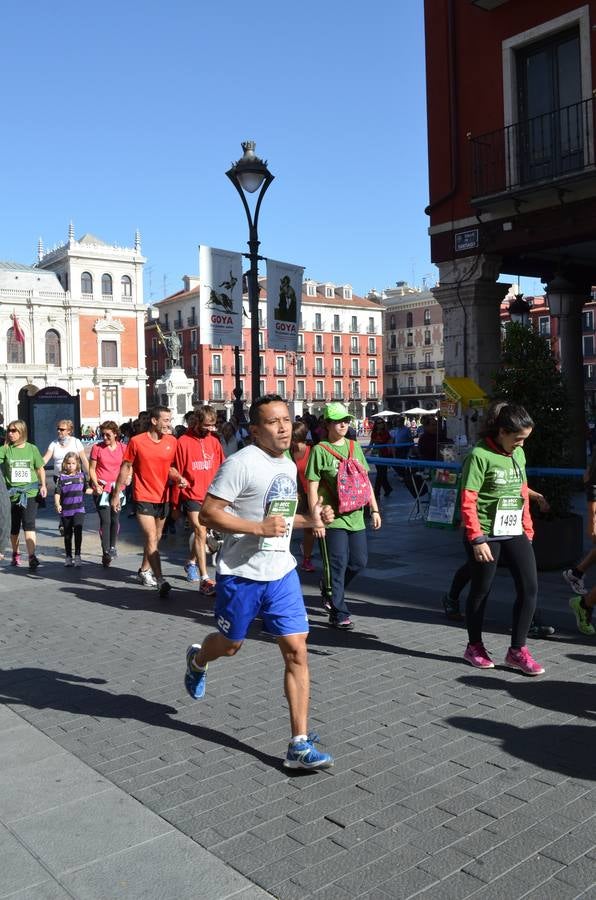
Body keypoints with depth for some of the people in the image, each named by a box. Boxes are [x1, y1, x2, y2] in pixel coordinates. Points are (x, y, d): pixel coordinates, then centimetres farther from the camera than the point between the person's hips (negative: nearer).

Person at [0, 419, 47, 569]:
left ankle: (32, 556, -16)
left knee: (29, 524, -12)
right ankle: (15, 554, 31)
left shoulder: (32, 449, 4)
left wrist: (43, 485, 4)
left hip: (30, 493, -1)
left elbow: (40, 468, 12)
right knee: (13, 527, 12)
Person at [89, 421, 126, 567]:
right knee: (105, 520, -8)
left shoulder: (122, 448, 3)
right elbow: (92, 469, 2)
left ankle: (112, 547, 28)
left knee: (115, 519, 8)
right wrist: (96, 485, -10)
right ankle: (106, 553, -6)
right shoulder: (97, 448, -1)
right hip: (101, 487, -2)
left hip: (117, 487, 2)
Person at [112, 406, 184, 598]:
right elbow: (125, 468, -1)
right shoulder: (136, 441, -10)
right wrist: (116, 494, 1)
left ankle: (144, 571, 35)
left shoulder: (172, 441, 0)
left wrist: (178, 477, -10)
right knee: (151, 539, -12)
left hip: (163, 498, 5)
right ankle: (160, 581, -15)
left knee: (155, 539, 17)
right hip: (143, 498, -5)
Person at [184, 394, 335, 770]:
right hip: (241, 574, -5)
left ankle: (300, 745, 4)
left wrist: (310, 520, 4)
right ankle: (197, 660, 53)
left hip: (282, 573, 6)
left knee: (297, 651, -3)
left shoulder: (290, 466, 8)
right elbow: (208, 513, -19)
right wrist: (258, 528, -26)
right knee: (230, 645, 16)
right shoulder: (242, 463, -17)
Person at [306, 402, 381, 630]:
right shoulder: (320, 450, -6)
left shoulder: (354, 447, 12)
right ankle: (338, 613, 9)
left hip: (355, 515, 6)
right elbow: (312, 487, -8)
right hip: (332, 518, -6)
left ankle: (330, 589, 34)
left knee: (359, 561, 10)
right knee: (337, 565, -2)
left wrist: (374, 509, 12)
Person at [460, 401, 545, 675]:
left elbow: (523, 493, 16)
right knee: (481, 590, 7)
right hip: (486, 534, -6)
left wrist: (528, 529, 13)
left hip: (514, 532, 7)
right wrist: (477, 540, -18)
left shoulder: (518, 453, 8)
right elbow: (468, 502, -16)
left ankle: (517, 650, 13)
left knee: (529, 587, 1)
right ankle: (474, 647, 26)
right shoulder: (480, 455, -14)